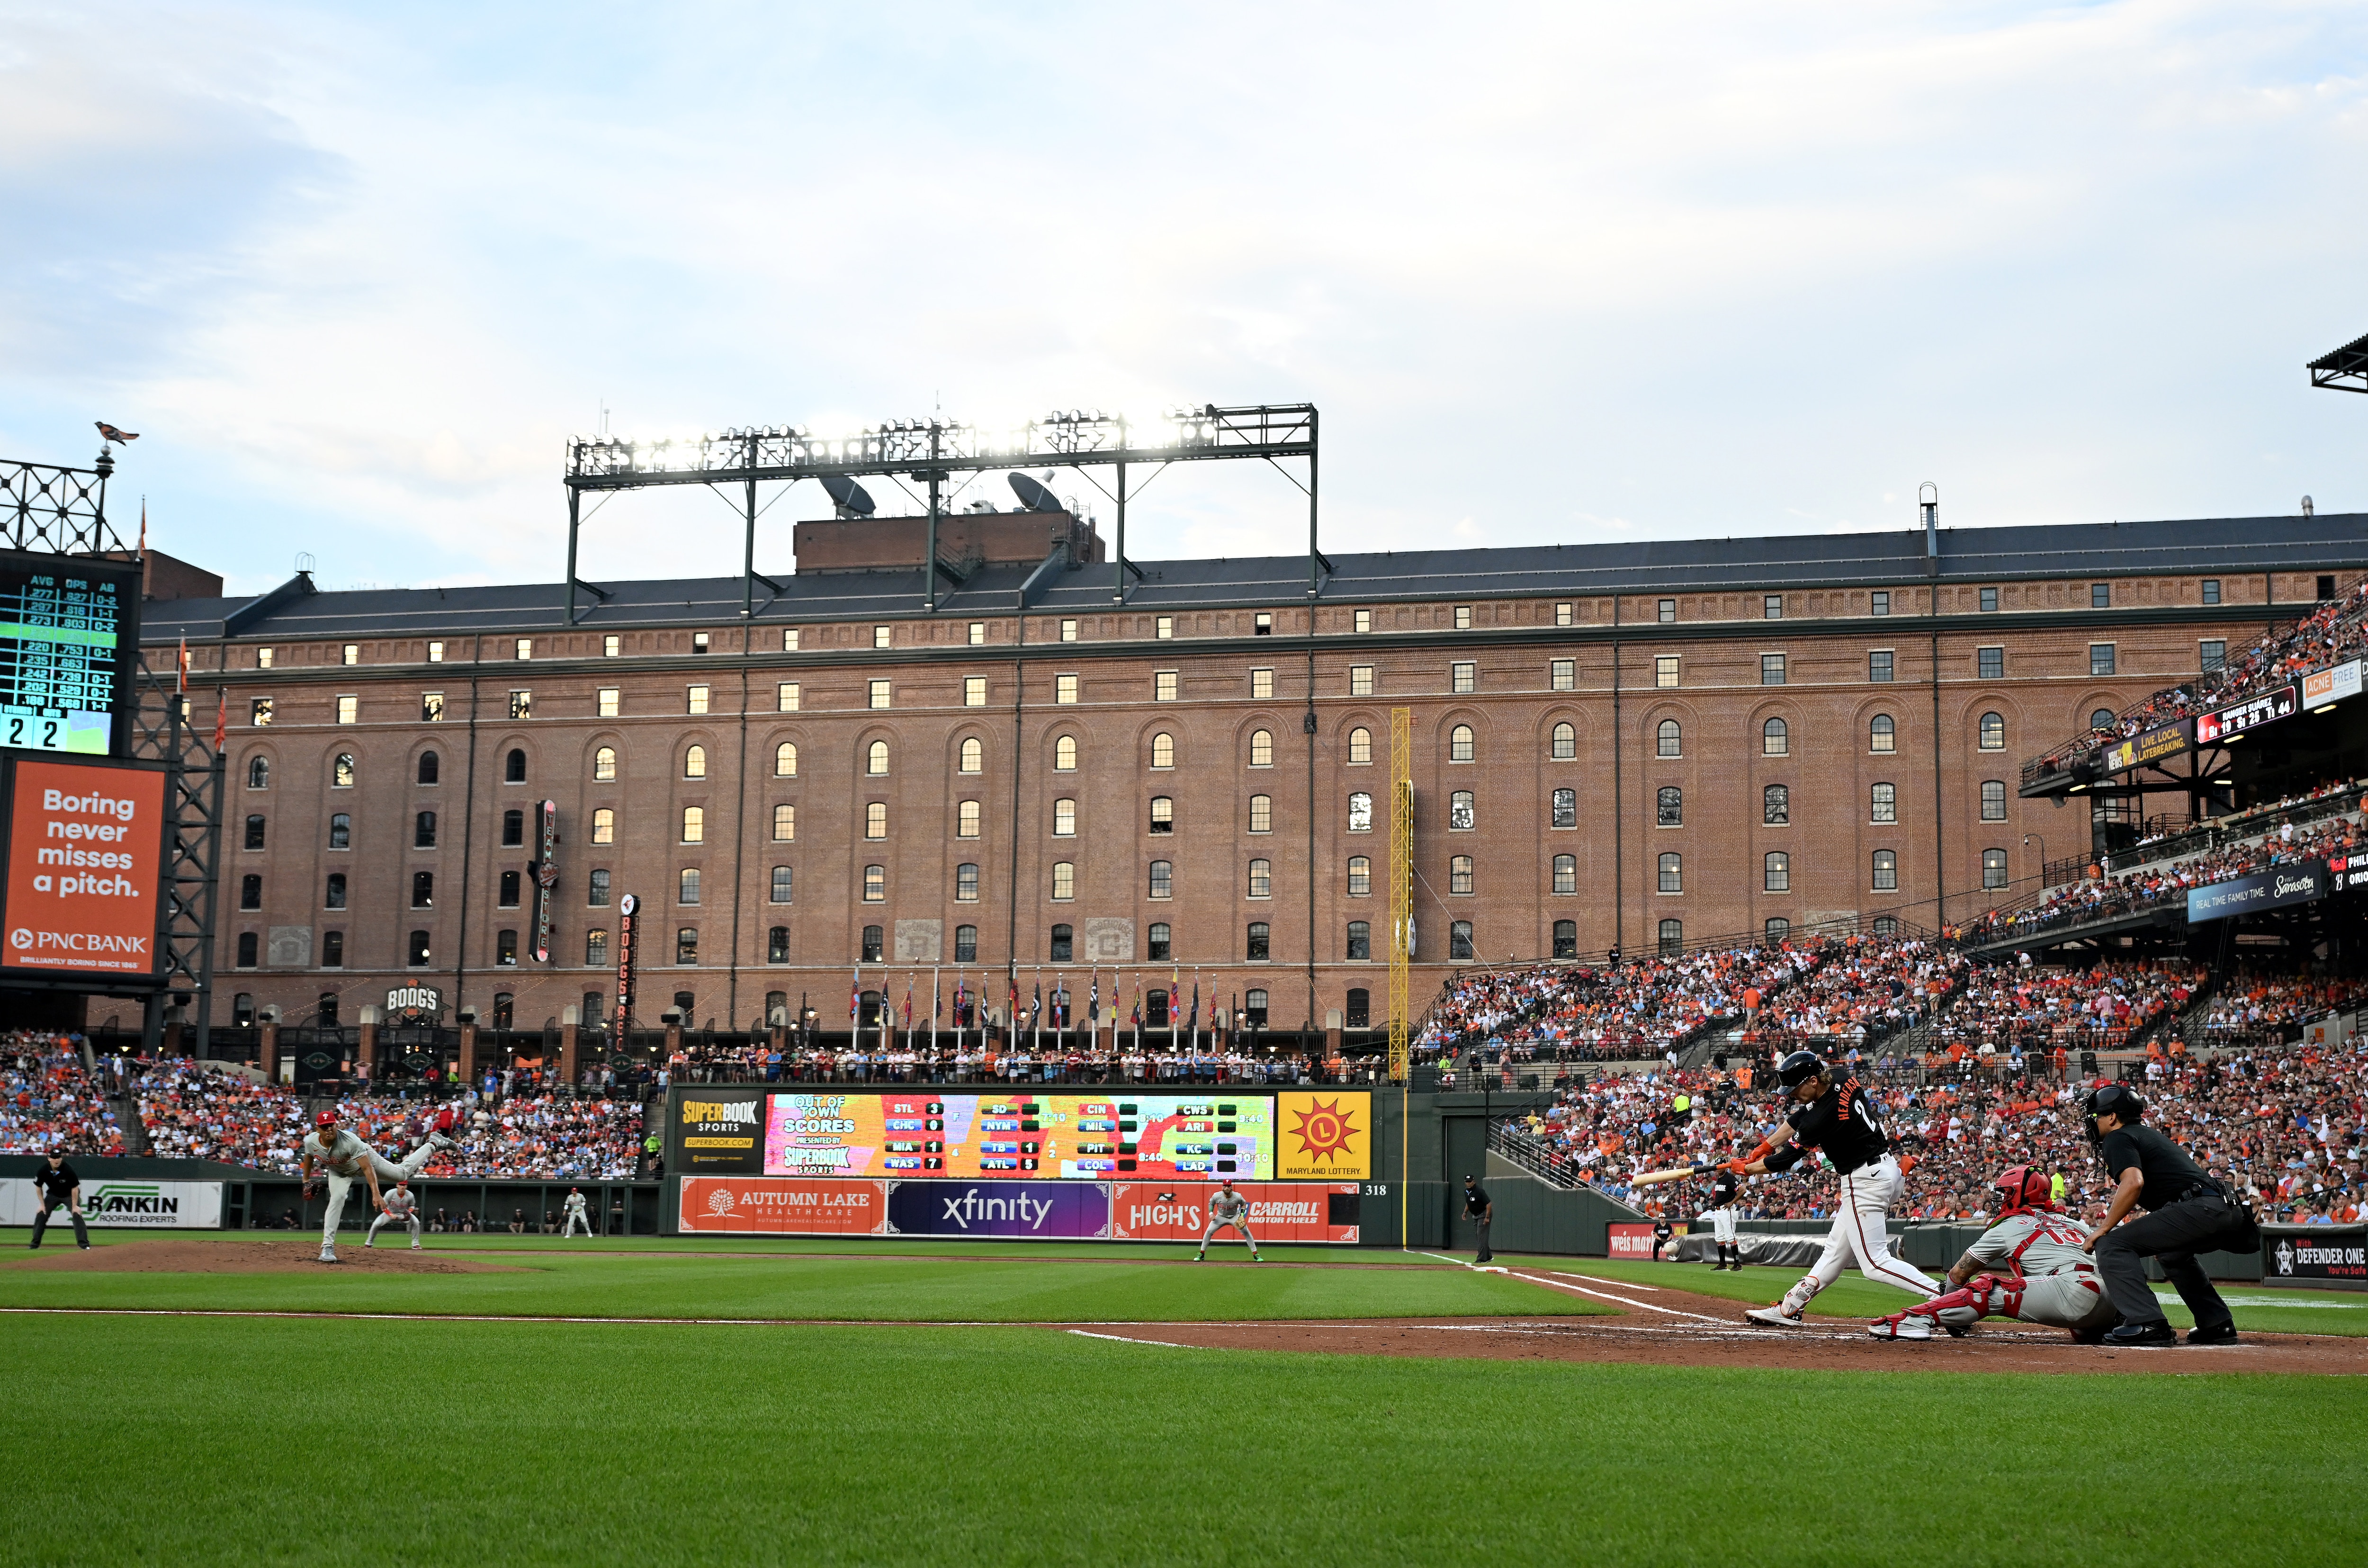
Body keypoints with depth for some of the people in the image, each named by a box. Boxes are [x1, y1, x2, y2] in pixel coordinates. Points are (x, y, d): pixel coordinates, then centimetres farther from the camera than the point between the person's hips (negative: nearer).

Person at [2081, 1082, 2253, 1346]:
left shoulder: (2118, 1138, 2)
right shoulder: (2148, 1134, 31)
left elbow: (2133, 1183, -17)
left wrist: (2103, 1230, -10)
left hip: (2198, 1209, -10)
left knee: (2111, 1245, -9)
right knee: (2171, 1252, 38)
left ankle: (2149, 1324, -20)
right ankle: (2218, 1323, 29)